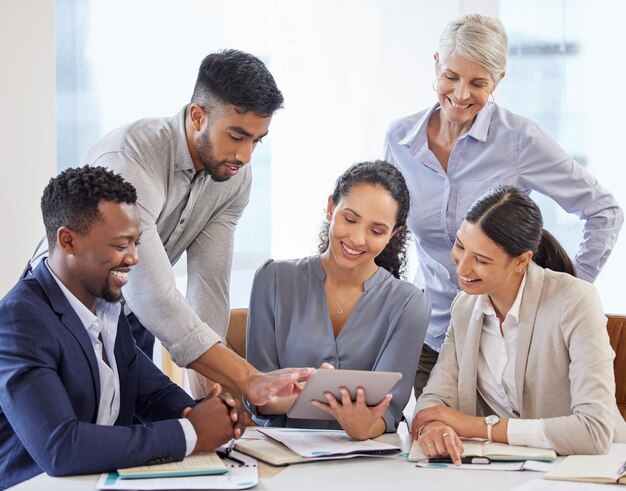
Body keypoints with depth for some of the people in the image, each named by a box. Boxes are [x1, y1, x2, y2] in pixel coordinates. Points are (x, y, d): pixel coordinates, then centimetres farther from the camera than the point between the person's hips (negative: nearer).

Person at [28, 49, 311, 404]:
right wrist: (249, 380, -48)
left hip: (131, 319, 6)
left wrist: (205, 399, -22)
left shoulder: (235, 175, -13)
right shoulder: (128, 159, -35)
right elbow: (153, 297, -42)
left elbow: (210, 284, -13)